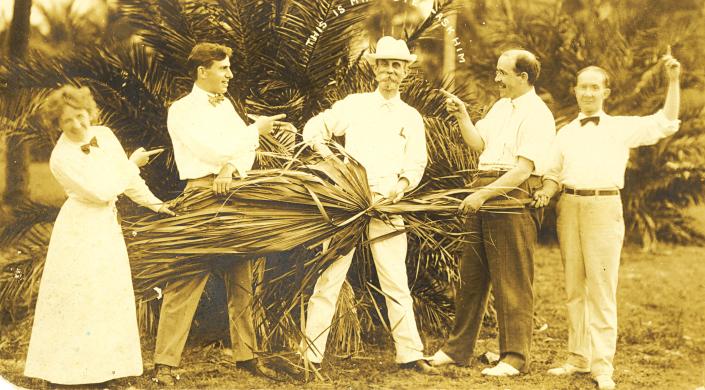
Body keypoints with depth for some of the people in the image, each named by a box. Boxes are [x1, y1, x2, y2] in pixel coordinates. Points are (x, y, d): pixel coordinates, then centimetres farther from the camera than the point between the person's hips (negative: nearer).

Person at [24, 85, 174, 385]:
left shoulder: (103, 135, 0)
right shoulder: (61, 158, -18)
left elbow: (125, 176, 10)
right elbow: (102, 191, -20)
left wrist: (152, 202, 11)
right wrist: (133, 162, -8)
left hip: (106, 225, 7)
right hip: (80, 228, -7)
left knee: (109, 292, 11)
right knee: (78, 296, -3)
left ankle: (102, 364, 22)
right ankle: (69, 367, 8)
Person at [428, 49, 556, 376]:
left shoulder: (537, 115, -10)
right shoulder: (500, 106, 18)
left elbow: (523, 169, -18)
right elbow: (478, 143, 15)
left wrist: (484, 194, -21)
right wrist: (462, 115, 3)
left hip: (513, 200, -8)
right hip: (483, 195, 8)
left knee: (512, 284, -2)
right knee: (470, 276, 12)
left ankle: (514, 357, 6)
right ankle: (457, 349, 21)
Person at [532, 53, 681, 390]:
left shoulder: (623, 127, 10)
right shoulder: (566, 133, 18)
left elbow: (666, 123, 4)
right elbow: (553, 173, 19)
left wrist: (673, 81, -3)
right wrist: (545, 192, -2)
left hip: (604, 208, -4)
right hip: (569, 207, 4)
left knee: (602, 290, -5)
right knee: (574, 288, 8)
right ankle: (578, 358, 17)